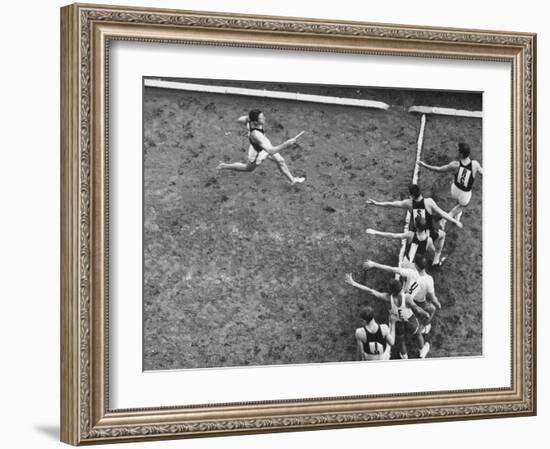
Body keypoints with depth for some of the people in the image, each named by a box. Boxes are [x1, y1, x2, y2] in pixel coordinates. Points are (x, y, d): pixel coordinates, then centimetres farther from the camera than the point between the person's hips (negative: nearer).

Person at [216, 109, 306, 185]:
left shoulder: (250, 119, -28)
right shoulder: (256, 135, -49)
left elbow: (239, 120, -4)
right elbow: (270, 151, -53)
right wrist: (285, 145, -61)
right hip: (258, 152, -6)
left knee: (280, 161, 16)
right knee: (248, 168, 26)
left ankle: (292, 180, 36)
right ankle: (224, 166, 46)